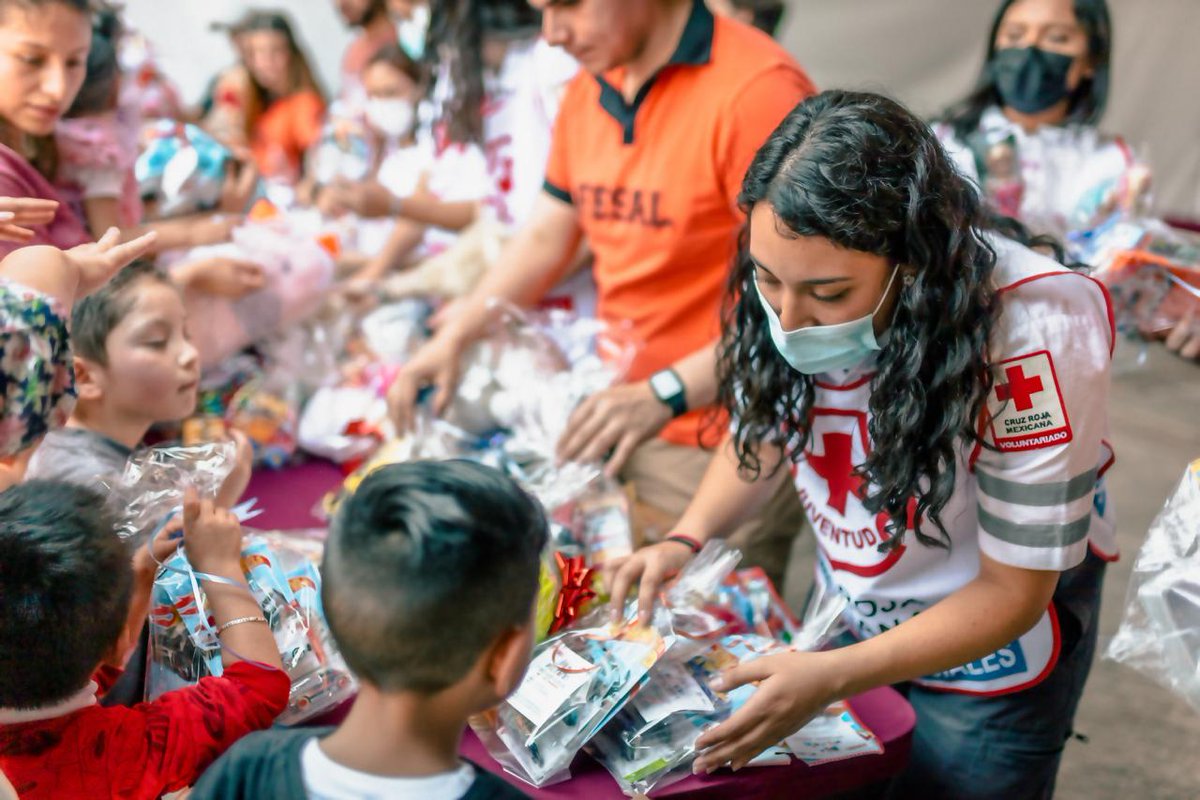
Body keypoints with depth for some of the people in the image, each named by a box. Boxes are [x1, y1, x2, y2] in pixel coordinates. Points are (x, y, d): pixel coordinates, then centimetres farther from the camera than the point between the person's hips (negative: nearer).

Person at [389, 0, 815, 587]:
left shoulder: (757, 89, -17)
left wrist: (665, 394, -25)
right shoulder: (586, 94, 10)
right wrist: (453, 339, 7)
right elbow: (545, 236, 19)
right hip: (613, 427, 7)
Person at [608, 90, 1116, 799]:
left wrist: (833, 678, -35)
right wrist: (686, 541, -19)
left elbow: (1013, 591, -25)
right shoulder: (786, 288, -22)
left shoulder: (1031, 339, -36)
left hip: (992, 653, -4)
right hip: (848, 615, 4)